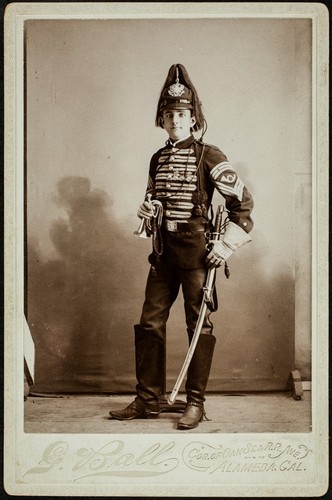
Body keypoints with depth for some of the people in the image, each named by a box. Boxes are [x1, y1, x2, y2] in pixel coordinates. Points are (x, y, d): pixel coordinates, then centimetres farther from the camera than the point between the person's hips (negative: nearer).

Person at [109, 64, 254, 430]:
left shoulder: (208, 157, -5)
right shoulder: (158, 159, 14)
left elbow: (242, 201, -6)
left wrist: (227, 244, -11)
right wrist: (146, 211, 3)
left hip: (196, 251, -6)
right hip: (163, 252, 6)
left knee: (199, 325, 1)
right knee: (150, 323, 6)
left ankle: (195, 403, 10)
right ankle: (147, 400, 15)